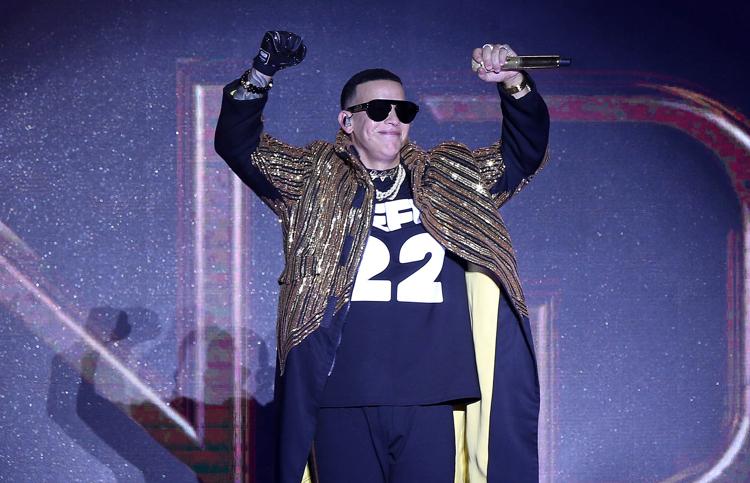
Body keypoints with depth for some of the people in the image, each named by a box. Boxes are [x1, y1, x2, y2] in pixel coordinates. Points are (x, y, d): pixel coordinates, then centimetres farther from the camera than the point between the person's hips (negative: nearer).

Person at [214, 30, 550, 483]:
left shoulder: (453, 181, 15)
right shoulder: (315, 182, 11)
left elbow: (527, 149, 16)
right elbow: (237, 143, 6)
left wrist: (515, 85, -2)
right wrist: (261, 74, -9)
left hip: (431, 402, 1)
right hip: (342, 403, -1)